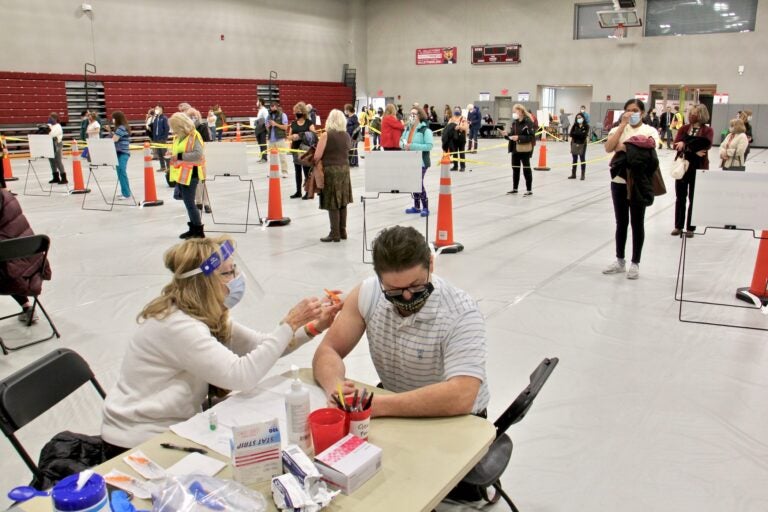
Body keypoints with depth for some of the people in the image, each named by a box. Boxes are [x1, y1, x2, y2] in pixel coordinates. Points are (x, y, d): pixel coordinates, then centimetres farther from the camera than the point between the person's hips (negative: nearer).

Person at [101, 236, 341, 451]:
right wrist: (289, 325, -28)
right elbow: (242, 375, -32)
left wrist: (311, 329, -11)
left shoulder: (207, 314, 1)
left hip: (175, 425, 8)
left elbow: (262, 347, 2)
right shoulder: (178, 325, -26)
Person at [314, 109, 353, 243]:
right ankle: (343, 232, 19)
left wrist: (316, 162, 7)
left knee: (332, 203, 0)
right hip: (345, 168, 6)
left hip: (331, 170, -6)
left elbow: (317, 156, -13)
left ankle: (335, 234, 3)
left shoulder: (326, 135, -11)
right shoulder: (347, 136, 5)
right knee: (342, 202, 13)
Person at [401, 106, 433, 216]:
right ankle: (416, 207, 23)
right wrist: (403, 144, -4)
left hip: (421, 162, -7)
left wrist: (413, 146, -24)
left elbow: (429, 146, -19)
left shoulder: (425, 129, -11)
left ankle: (425, 208, 5)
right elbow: (402, 140, 21)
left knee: (419, 184, -7)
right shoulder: (408, 128, 12)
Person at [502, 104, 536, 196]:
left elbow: (531, 137, -16)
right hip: (515, 149, 7)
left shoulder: (528, 122, -12)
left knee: (526, 169, -1)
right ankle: (514, 188, 24)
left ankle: (529, 189, 7)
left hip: (524, 149, -7)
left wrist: (519, 138, -24)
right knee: (515, 168, 13)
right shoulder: (514, 122, 11)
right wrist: (507, 134, -2)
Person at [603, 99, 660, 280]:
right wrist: (623, 125, -14)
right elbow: (608, 148, -13)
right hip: (619, 181, 3)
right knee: (621, 223, 11)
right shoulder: (618, 129, 6)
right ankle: (620, 261, 22)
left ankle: (635, 263, 13)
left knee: (637, 223, 4)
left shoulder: (650, 131, 0)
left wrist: (622, 146, -14)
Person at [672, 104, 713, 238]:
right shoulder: (683, 128, 5)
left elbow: (706, 144, -19)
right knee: (680, 198, 8)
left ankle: (690, 227, 14)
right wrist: (694, 151, -20)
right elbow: (676, 145, -8)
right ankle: (678, 226, 18)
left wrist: (686, 144, -27)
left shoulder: (708, 130, -1)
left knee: (694, 199, 5)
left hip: (699, 168, -2)